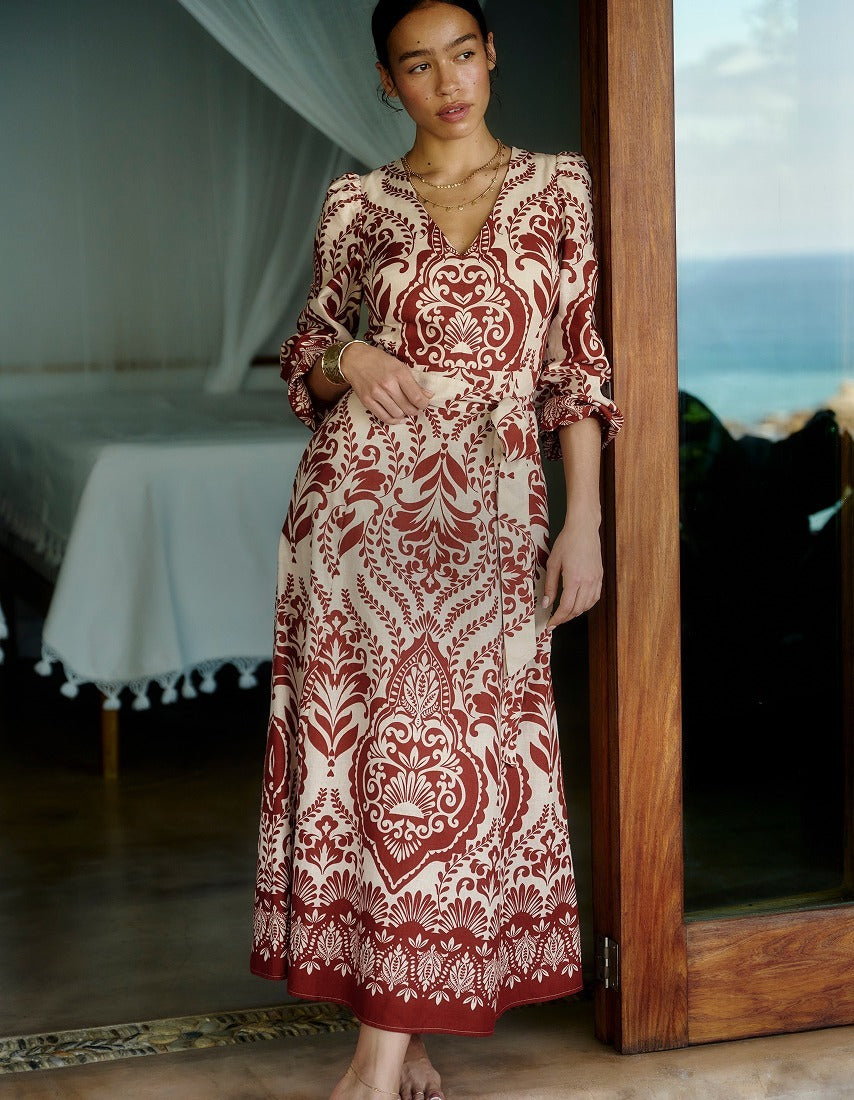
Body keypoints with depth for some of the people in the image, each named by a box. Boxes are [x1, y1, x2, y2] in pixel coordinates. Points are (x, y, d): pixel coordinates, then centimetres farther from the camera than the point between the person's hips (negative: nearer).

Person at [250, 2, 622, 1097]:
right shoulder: (357, 206, 8)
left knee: (453, 749, -4)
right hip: (362, 497, 1)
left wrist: (583, 522, -1)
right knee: (362, 733, -1)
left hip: (489, 508, 0)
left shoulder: (558, 188, 8)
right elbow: (306, 358, 15)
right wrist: (348, 360, -8)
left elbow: (577, 367, 6)